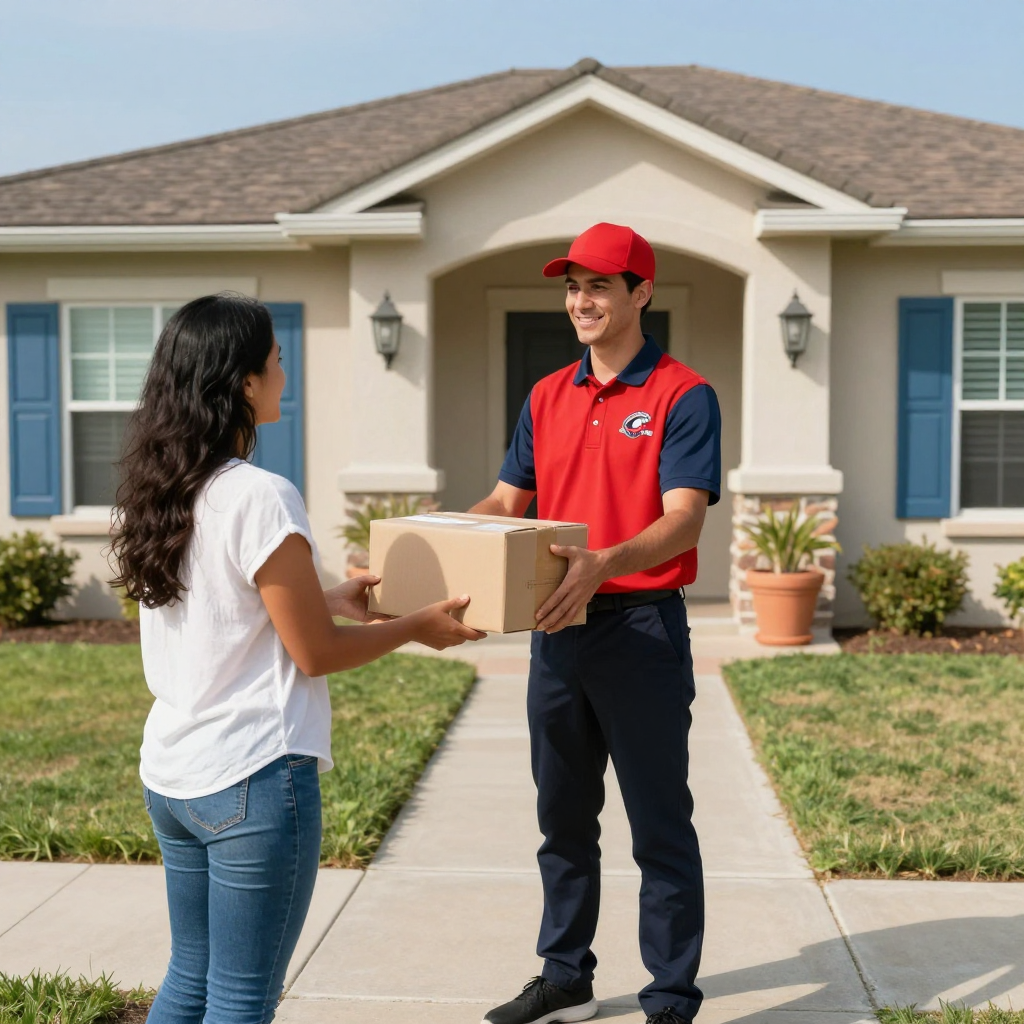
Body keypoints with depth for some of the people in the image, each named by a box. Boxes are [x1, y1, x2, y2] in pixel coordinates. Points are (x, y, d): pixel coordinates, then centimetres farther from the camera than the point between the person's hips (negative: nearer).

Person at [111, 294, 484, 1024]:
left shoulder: (157, 493, 6)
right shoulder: (261, 498, -19)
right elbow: (315, 655, -13)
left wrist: (329, 600, 22)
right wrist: (420, 627, 0)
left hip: (171, 774, 8)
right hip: (253, 778, -8)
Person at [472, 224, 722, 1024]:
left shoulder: (682, 396, -8)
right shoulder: (548, 397, 12)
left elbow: (684, 516, -19)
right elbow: (508, 500, 13)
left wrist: (603, 564, -36)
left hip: (644, 631, -6)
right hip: (558, 629, 6)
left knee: (660, 828, 3)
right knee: (563, 818, 16)